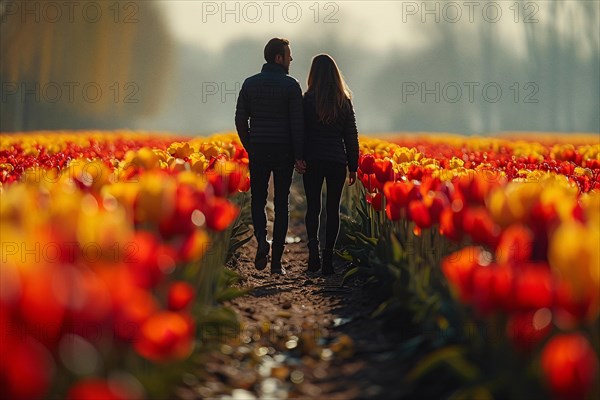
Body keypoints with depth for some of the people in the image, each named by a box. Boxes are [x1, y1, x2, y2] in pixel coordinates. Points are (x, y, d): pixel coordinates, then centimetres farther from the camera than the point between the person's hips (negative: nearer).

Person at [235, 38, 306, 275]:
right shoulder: (291, 85, -5)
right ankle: (276, 261, 4)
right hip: (284, 152, -2)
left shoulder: (250, 84, 4)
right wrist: (299, 156, -6)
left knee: (258, 199, 14)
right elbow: (297, 122, -10)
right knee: (281, 204, 5)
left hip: (258, 151, 2)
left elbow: (240, 120, 4)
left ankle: (261, 240, -15)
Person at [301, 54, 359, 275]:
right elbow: (351, 136, 4)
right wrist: (353, 166, 10)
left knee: (313, 207, 7)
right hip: (337, 161, 1)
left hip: (312, 160, -1)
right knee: (332, 208, 8)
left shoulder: (308, 100, -6)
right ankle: (328, 257, 6)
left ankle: (313, 247, -15)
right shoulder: (345, 102, 0)